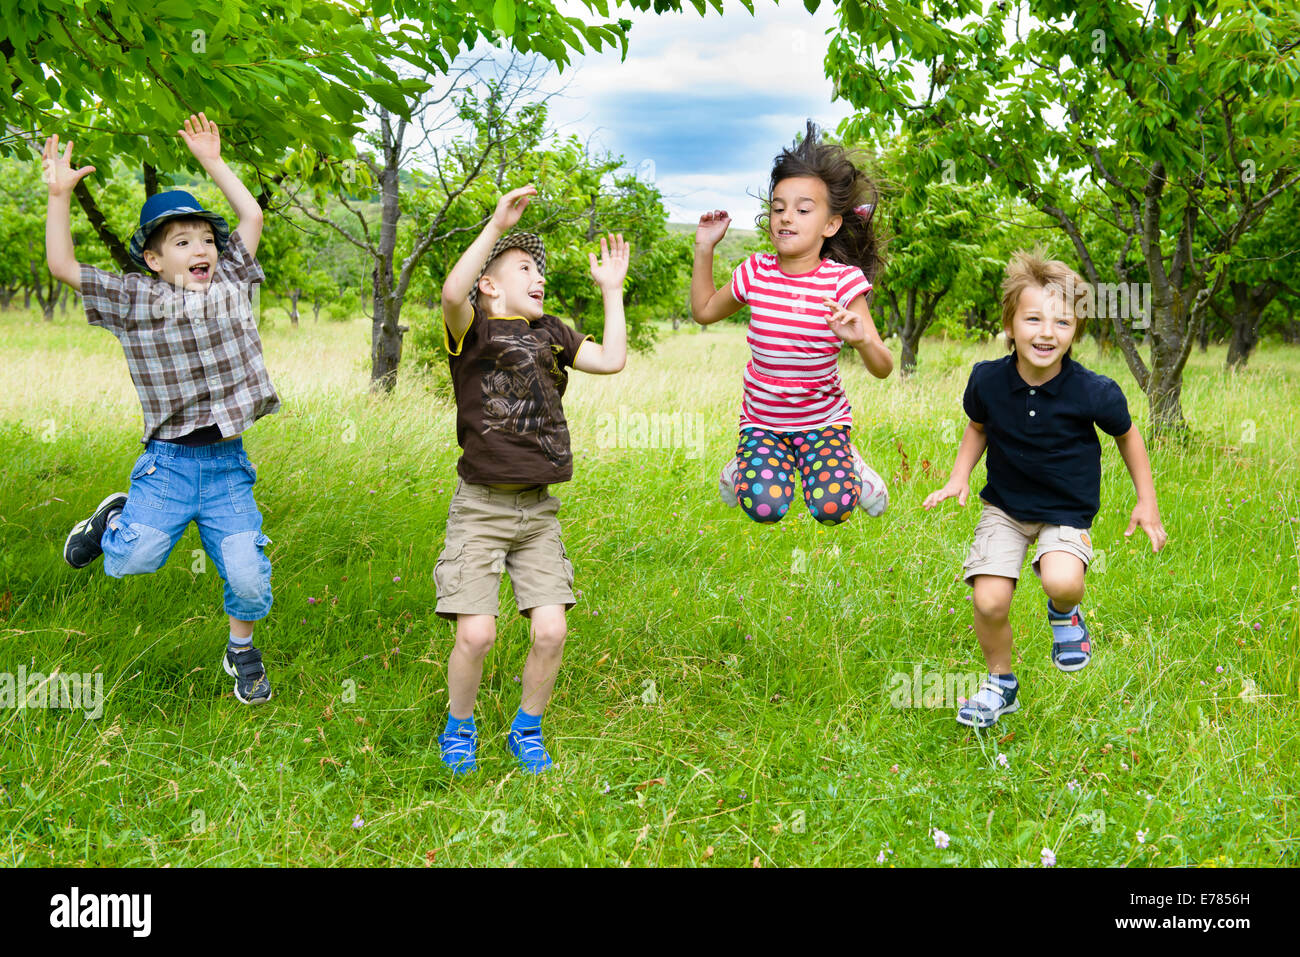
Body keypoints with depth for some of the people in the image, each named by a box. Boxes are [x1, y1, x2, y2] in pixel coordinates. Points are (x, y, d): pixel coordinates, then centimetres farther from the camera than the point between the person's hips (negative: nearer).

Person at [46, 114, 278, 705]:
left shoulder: (230, 285, 9)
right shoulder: (134, 299, 2)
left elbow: (252, 217, 15)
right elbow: (62, 266, -2)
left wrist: (213, 163, 15)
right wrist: (60, 196, -7)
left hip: (228, 463, 2)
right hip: (168, 461, -1)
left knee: (248, 576, -4)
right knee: (132, 559, -13)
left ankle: (241, 649, 25)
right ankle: (114, 518, 23)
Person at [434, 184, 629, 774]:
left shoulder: (551, 333, 15)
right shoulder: (473, 326, -2)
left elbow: (611, 361, 8)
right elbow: (452, 292, -25)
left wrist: (612, 289, 11)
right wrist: (497, 226, -28)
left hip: (538, 509, 5)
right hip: (480, 508, -4)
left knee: (551, 630, -4)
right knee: (476, 633, -10)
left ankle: (527, 730, 21)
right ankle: (459, 730, 19)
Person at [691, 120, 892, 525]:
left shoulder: (843, 281, -15)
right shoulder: (756, 273, -7)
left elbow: (883, 369, -16)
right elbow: (704, 311, 13)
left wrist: (862, 340, -39)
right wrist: (704, 249, 3)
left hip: (822, 418, -1)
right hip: (762, 418, 1)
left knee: (833, 508, -20)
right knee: (764, 506, -21)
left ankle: (849, 463, 15)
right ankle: (742, 466, 15)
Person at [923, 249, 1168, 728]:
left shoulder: (1094, 393, -19)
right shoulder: (987, 380, -13)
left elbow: (1127, 435, 2)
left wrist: (1146, 501, 6)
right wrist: (959, 476, -3)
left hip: (1066, 510, -2)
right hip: (1005, 505, 2)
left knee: (1061, 581, -31)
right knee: (989, 602, -12)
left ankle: (1064, 614, 9)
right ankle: (1001, 683, 18)